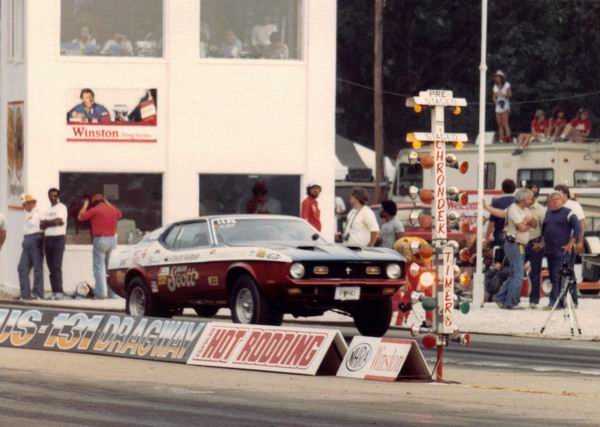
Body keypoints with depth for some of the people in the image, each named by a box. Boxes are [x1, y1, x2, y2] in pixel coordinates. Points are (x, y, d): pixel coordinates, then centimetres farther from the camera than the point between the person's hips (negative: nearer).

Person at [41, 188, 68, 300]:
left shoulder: (61, 208, 1)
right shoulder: (48, 210, 20)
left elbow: (60, 221, -13)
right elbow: (42, 225, 10)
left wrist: (47, 223, -1)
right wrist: (53, 223, -7)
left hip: (58, 238, -7)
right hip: (48, 239, 7)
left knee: (57, 266, -12)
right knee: (51, 267, 3)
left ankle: (59, 292, -15)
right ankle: (54, 292, 3)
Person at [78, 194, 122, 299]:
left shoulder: (95, 210, -7)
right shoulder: (112, 210, 10)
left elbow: (80, 217, 3)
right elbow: (119, 214, 34)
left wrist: (85, 205, 16)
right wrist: (108, 204, 35)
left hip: (100, 240, -6)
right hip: (112, 239, 6)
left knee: (99, 267, -3)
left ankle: (101, 292, -8)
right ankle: (112, 291, 12)